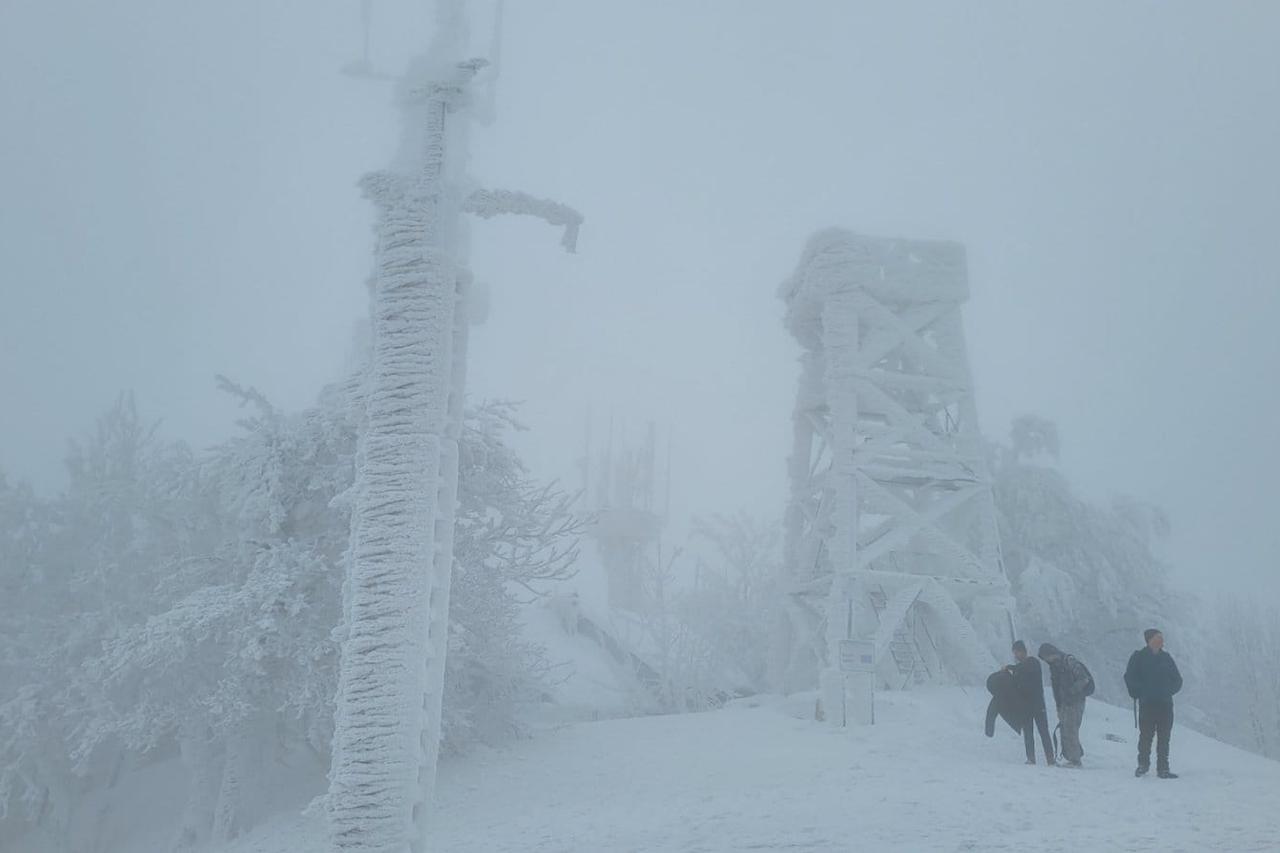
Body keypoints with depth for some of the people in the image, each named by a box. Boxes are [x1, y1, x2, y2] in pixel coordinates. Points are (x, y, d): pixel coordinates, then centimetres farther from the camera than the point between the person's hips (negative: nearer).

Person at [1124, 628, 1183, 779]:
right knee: (1146, 735, -4)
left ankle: (1163, 768, 6)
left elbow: (1177, 680, 18)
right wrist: (1139, 693, -6)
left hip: (1165, 704, 3)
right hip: (1147, 704, -3)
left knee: (1164, 738, 2)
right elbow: (1129, 677, -1)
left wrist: (1168, 691, 6)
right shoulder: (1138, 657, 2)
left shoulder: (1166, 658, 12)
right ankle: (1143, 764, 10)